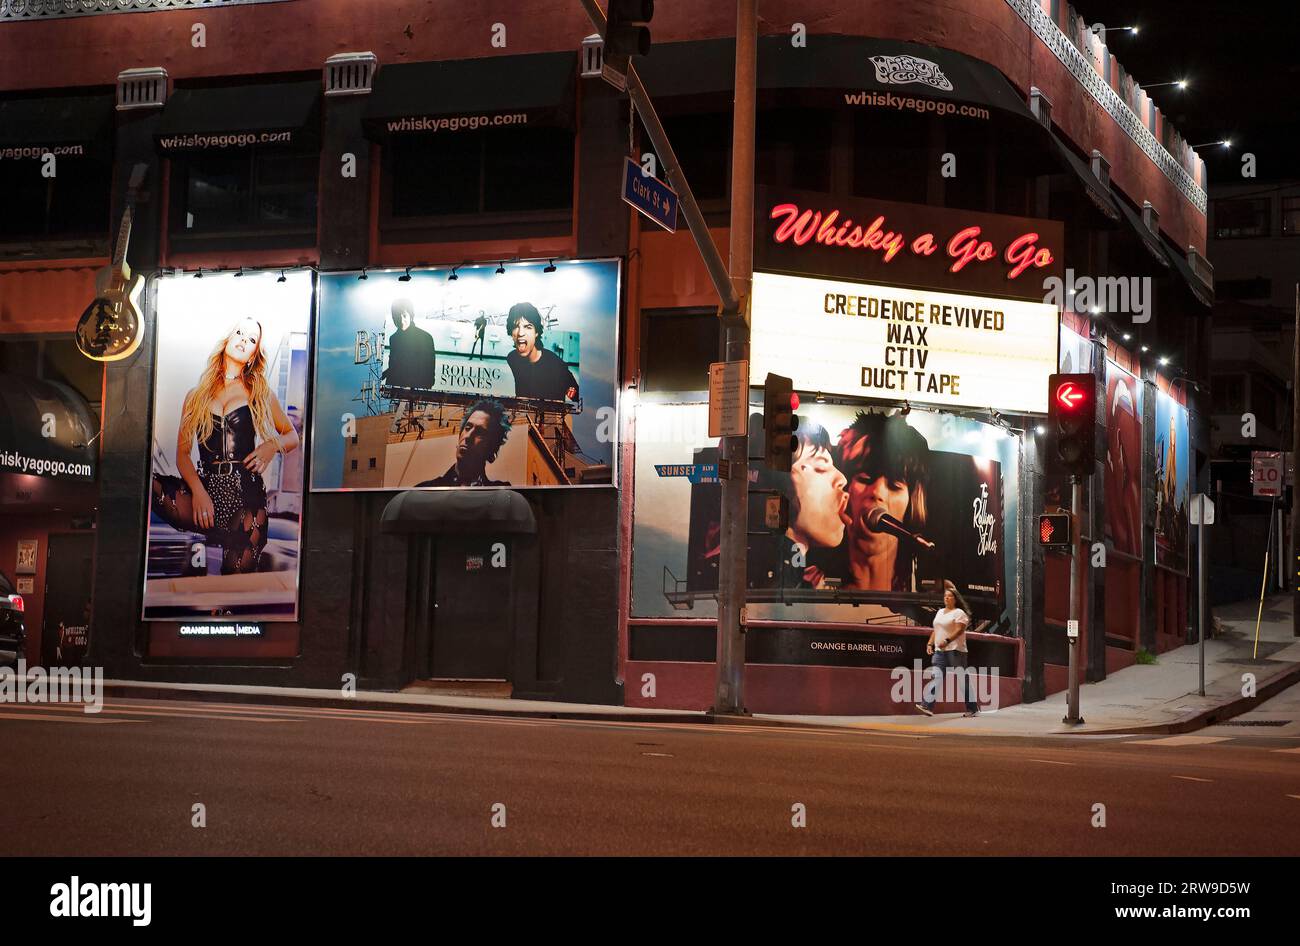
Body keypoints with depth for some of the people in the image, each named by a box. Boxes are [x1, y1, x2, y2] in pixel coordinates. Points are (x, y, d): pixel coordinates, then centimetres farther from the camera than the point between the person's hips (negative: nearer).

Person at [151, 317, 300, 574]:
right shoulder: (196, 395, 15)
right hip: (205, 486, 1)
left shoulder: (262, 393, 14)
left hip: (246, 494, -1)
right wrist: (198, 491, -10)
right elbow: (183, 453, 8)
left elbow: (293, 436, 21)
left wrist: (273, 445, -4)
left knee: (238, 574, -16)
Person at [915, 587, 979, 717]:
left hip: (955, 650, -7)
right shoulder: (940, 612, 20)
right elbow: (935, 630, 24)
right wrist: (930, 644, 12)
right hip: (940, 651, 7)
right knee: (936, 677, -7)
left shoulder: (959, 613, -5)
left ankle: (973, 709, 5)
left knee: (961, 679, -3)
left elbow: (959, 630, -17)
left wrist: (947, 640, -28)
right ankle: (927, 706, -16)